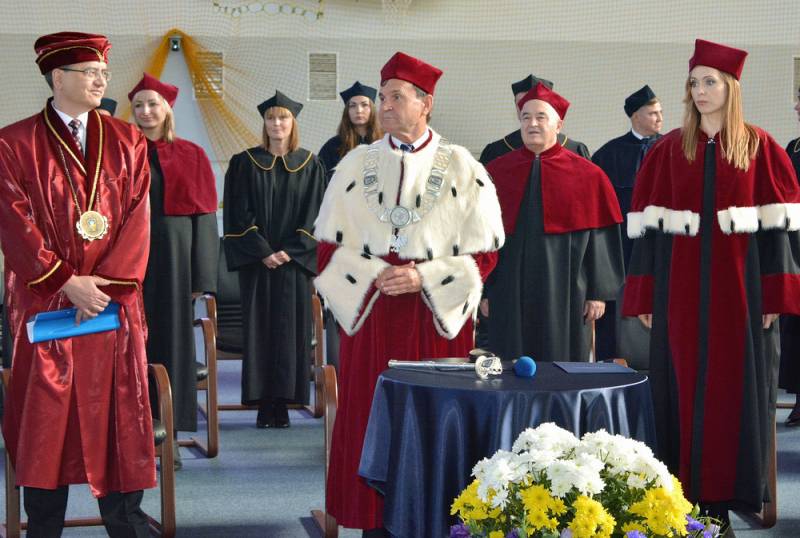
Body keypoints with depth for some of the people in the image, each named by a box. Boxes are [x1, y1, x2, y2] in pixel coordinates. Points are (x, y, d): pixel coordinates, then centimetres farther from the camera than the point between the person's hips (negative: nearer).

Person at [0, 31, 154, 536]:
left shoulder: (127, 142, 10)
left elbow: (138, 219, 3)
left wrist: (105, 284, -10)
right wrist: (68, 283, -14)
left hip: (114, 304, 2)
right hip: (45, 304, -2)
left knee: (115, 417, 4)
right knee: (44, 419, 0)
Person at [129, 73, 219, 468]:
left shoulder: (190, 156, 5)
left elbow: (203, 216, 2)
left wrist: (200, 276, -4)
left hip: (174, 255, 0)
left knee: (173, 338, 3)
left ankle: (169, 434, 9)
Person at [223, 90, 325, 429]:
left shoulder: (310, 166, 6)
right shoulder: (245, 164, 4)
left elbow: (314, 215, 2)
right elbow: (239, 214, -1)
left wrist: (289, 252, -10)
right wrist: (263, 252, -11)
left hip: (294, 260, 1)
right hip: (256, 260, -1)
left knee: (291, 328, -1)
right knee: (259, 328, -2)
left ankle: (283, 403, 3)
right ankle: (265, 404, 1)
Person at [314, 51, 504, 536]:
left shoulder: (462, 169, 1)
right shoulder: (356, 164, 7)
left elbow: (484, 251, -1)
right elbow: (330, 246, 6)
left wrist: (424, 278, -13)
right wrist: (374, 276, -10)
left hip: (437, 317, -1)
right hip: (370, 313, 2)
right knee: (371, 423, 0)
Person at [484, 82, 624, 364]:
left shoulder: (587, 175, 0)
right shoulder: (496, 172, 4)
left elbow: (600, 237, 0)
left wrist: (598, 293, -4)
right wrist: (482, 290, 3)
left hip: (564, 293, -1)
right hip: (510, 292, 1)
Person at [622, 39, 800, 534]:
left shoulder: (759, 147, 2)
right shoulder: (669, 150, 6)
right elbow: (649, 223, 4)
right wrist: (645, 295, -2)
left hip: (739, 283, -1)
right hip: (681, 284, 1)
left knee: (736, 381, 2)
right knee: (684, 382, 3)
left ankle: (729, 488, 11)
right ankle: (687, 488, 11)